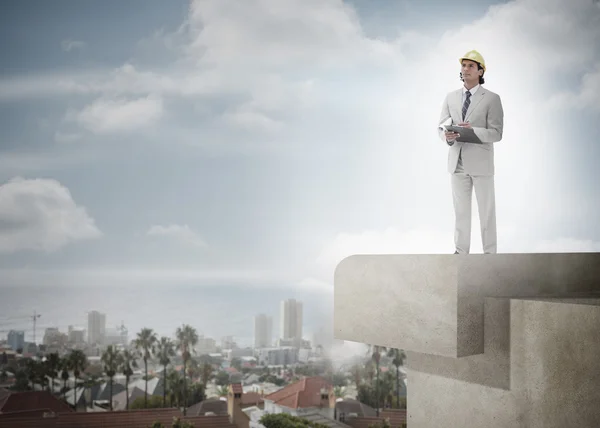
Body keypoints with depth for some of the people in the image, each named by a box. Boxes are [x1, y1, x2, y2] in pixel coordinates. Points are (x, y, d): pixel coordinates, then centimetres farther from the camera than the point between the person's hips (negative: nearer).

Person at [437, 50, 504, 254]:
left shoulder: (492, 98, -4)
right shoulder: (451, 97, 10)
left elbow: (496, 134, -10)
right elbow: (441, 127, 8)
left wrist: (472, 130, -25)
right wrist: (447, 135, -16)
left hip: (481, 162, -4)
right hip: (457, 162, 4)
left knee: (486, 211, 5)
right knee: (460, 210, 12)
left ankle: (490, 252, 14)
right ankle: (461, 251, 21)